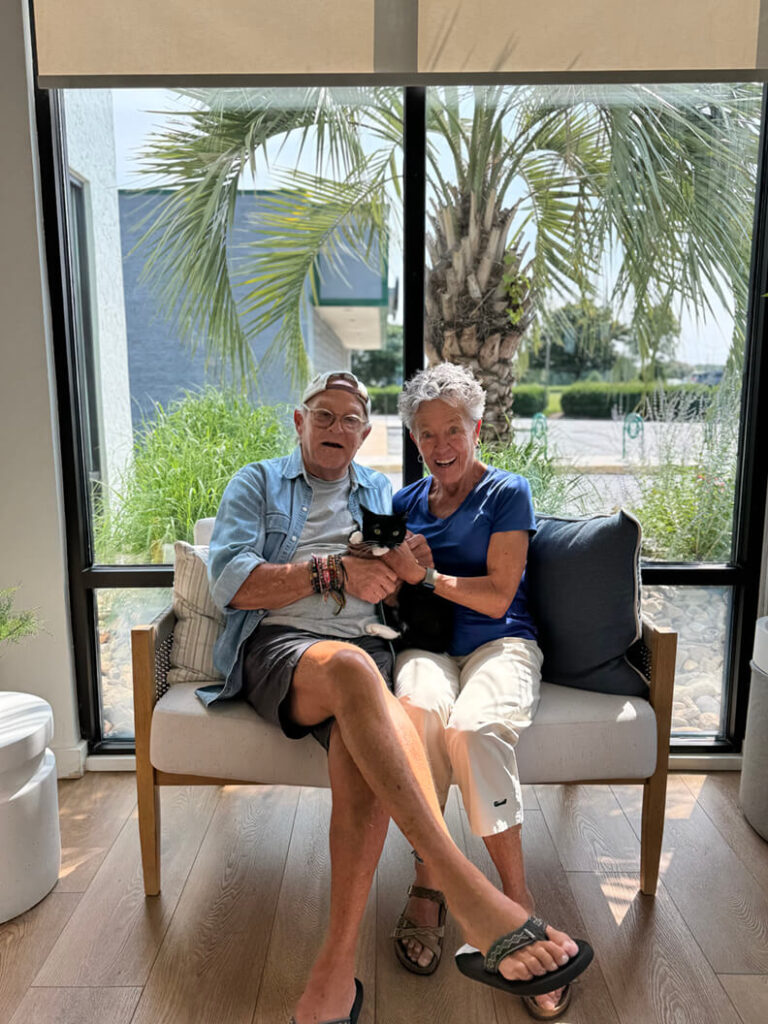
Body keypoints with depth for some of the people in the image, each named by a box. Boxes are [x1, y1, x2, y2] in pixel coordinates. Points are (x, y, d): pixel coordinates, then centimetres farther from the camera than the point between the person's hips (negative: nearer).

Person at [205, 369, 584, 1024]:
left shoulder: (384, 494, 25)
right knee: (351, 667, -38)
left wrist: (407, 571, -7)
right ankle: (465, 889, -44)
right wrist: (334, 571, -8)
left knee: (361, 743, -34)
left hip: (364, 649, 2)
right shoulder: (256, 484, 17)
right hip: (276, 646, -2)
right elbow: (230, 583, 0)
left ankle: (337, 968, -31)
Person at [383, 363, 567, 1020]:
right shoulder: (406, 502, 19)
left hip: (498, 642, -2)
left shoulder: (508, 492, 4)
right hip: (427, 645, 3)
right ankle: (428, 887, -20)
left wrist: (426, 576, -12)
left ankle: (519, 906, -22)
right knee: (419, 710, -34)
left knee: (472, 727, -35)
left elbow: (497, 598, -3)